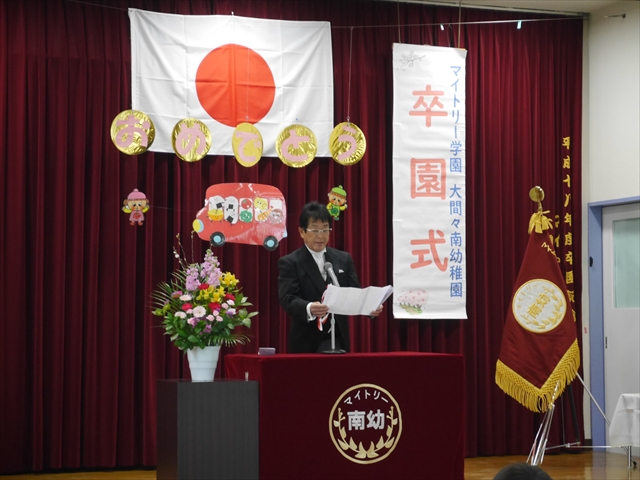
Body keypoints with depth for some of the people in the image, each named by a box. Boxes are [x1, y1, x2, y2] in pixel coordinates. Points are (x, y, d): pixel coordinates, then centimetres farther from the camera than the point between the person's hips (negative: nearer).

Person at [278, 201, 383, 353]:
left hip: (338, 339, 4)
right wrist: (308, 308, -36)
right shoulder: (289, 263, -2)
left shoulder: (344, 259, 11)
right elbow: (287, 299, -15)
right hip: (306, 342, -3)